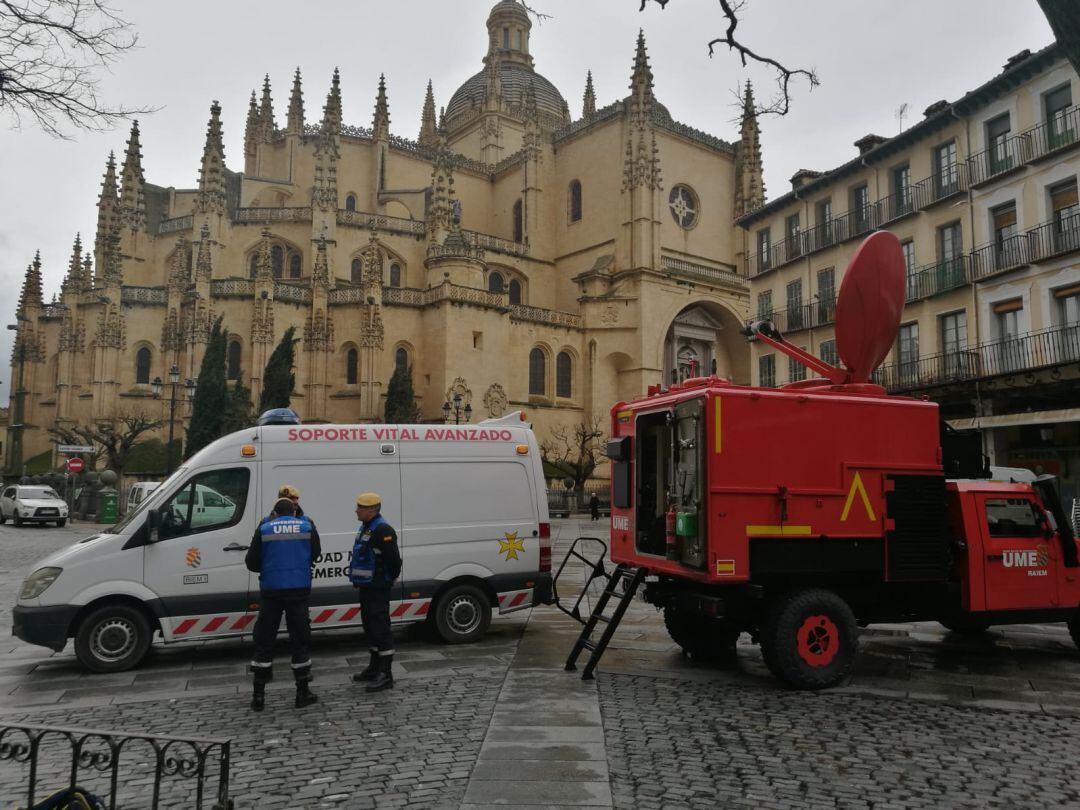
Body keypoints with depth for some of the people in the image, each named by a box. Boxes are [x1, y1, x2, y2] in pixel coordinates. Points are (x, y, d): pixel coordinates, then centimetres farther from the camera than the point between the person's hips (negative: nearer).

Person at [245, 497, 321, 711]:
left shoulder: (264, 529, 3)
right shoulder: (307, 526, 5)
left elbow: (251, 562, 4)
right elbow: (316, 554, 14)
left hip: (270, 590, 0)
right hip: (299, 589, 0)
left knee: (264, 639, 9)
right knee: (300, 639, 7)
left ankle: (258, 695, 12)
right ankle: (303, 693, 12)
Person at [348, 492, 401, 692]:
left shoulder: (382, 530, -19)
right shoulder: (365, 527, 15)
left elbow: (394, 559, -23)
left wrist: (390, 578, -10)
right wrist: (358, 582, 20)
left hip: (378, 589, -11)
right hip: (366, 587, 11)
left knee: (380, 629, -8)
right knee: (370, 628, 18)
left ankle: (385, 675, -4)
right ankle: (374, 669, 30)